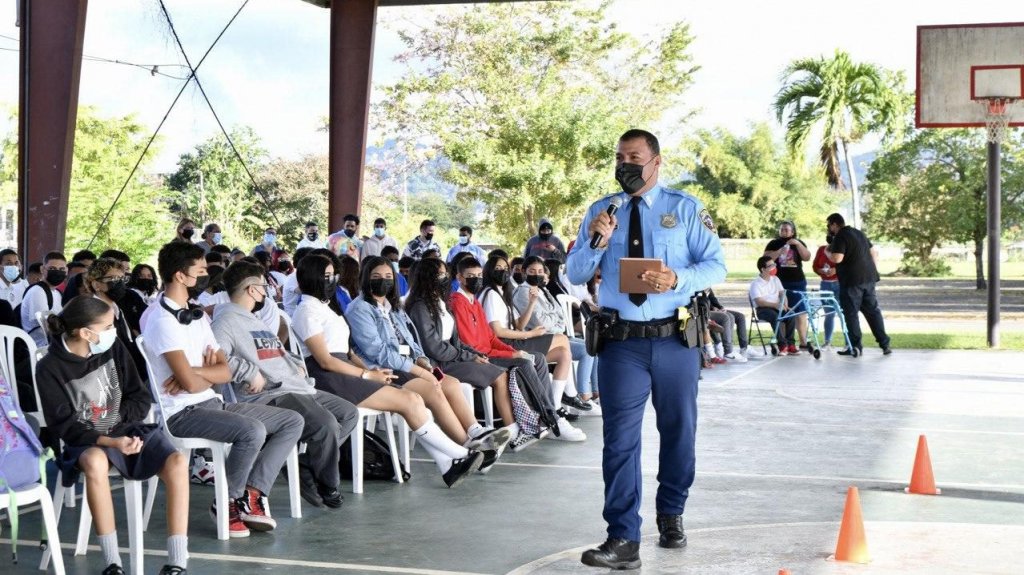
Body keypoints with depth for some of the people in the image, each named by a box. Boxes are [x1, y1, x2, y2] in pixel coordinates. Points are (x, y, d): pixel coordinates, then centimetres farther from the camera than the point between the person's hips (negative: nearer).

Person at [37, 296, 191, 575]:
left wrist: (115, 419, -11)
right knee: (95, 462, -41)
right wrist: (109, 441, -27)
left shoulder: (113, 347, 2)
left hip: (129, 431, 3)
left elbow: (141, 398, 7)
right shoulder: (50, 368, -9)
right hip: (88, 441, -3)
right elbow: (64, 426, -12)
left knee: (177, 463, -27)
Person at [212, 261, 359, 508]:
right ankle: (328, 485, -4)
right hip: (270, 396, -11)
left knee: (349, 413, 6)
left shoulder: (255, 320, 26)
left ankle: (305, 466, -1)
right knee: (326, 424, -28)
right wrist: (251, 373, -23)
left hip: (298, 387, 11)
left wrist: (297, 364, 16)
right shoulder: (227, 320, -7)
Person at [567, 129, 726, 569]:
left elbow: (716, 266, -2)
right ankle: (623, 539, -3)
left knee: (678, 431, 14)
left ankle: (671, 516, 34)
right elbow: (575, 276, 5)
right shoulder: (600, 212, 7)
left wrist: (678, 278, -21)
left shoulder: (686, 208, 1)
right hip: (621, 342, 1)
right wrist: (596, 241, -14)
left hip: (676, 340, 0)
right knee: (620, 438, -4)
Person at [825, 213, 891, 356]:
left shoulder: (840, 237, -10)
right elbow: (874, 252, 22)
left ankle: (855, 346, -1)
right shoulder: (859, 233, 18)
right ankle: (885, 344, 8)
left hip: (852, 281, -8)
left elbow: (837, 258, -20)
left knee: (851, 313, 0)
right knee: (873, 310, 11)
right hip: (869, 278, 8)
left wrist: (827, 252, -2)